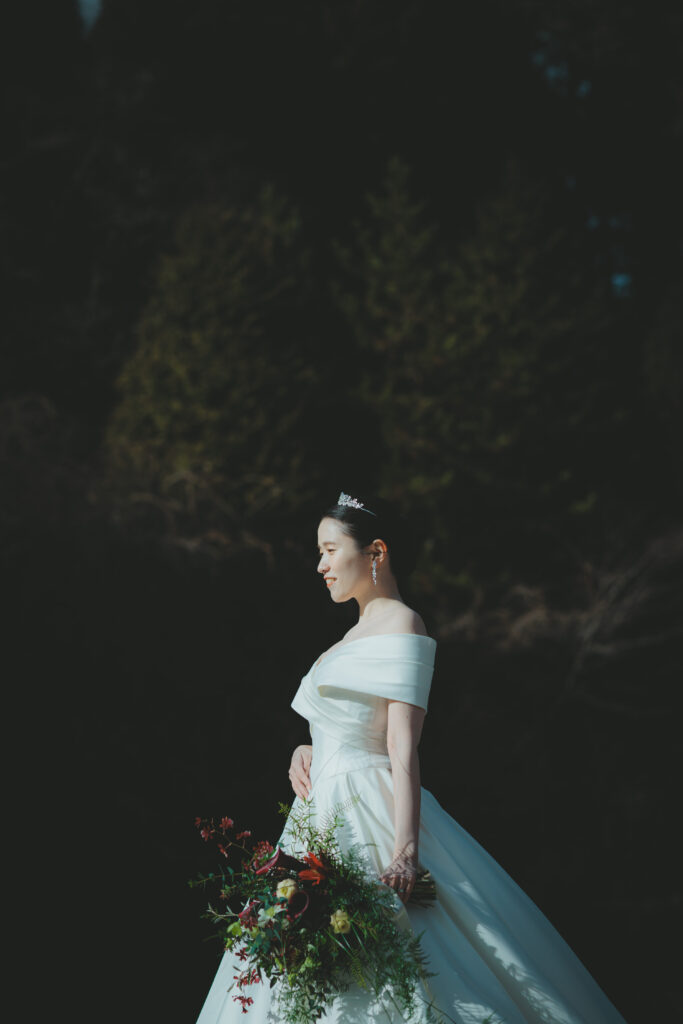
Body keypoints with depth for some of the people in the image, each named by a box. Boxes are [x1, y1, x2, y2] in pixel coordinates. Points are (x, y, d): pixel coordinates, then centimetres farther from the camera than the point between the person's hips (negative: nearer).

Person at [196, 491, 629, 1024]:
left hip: (370, 817, -10)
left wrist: (405, 851, -27)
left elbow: (403, 749, -18)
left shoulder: (401, 628, -9)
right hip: (326, 815, 10)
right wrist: (305, 753, 6)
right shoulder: (360, 632, 20)